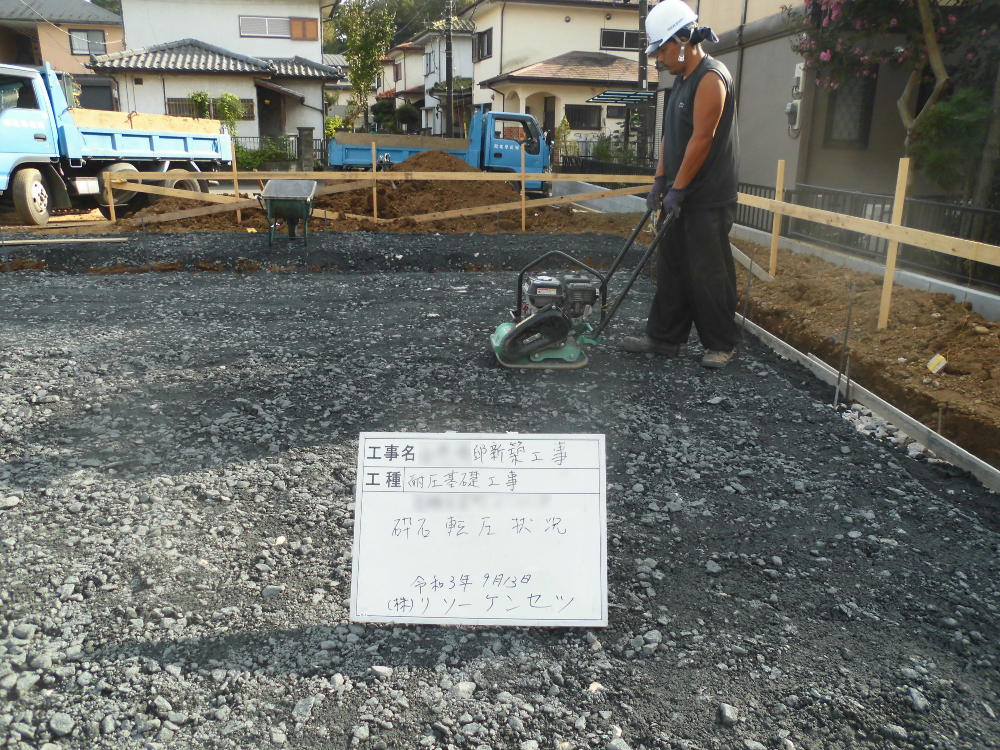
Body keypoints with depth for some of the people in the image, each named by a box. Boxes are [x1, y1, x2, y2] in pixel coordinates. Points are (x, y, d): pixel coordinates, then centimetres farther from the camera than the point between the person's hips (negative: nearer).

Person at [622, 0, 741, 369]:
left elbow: (701, 139, -20)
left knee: (710, 275, -2)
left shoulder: (710, 78, -15)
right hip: (682, 197, 10)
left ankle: (721, 345, 10)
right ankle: (664, 337, 21)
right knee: (672, 270, 12)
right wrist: (660, 180, 11)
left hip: (709, 200, -10)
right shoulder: (683, 80, 15)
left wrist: (677, 188, -17)